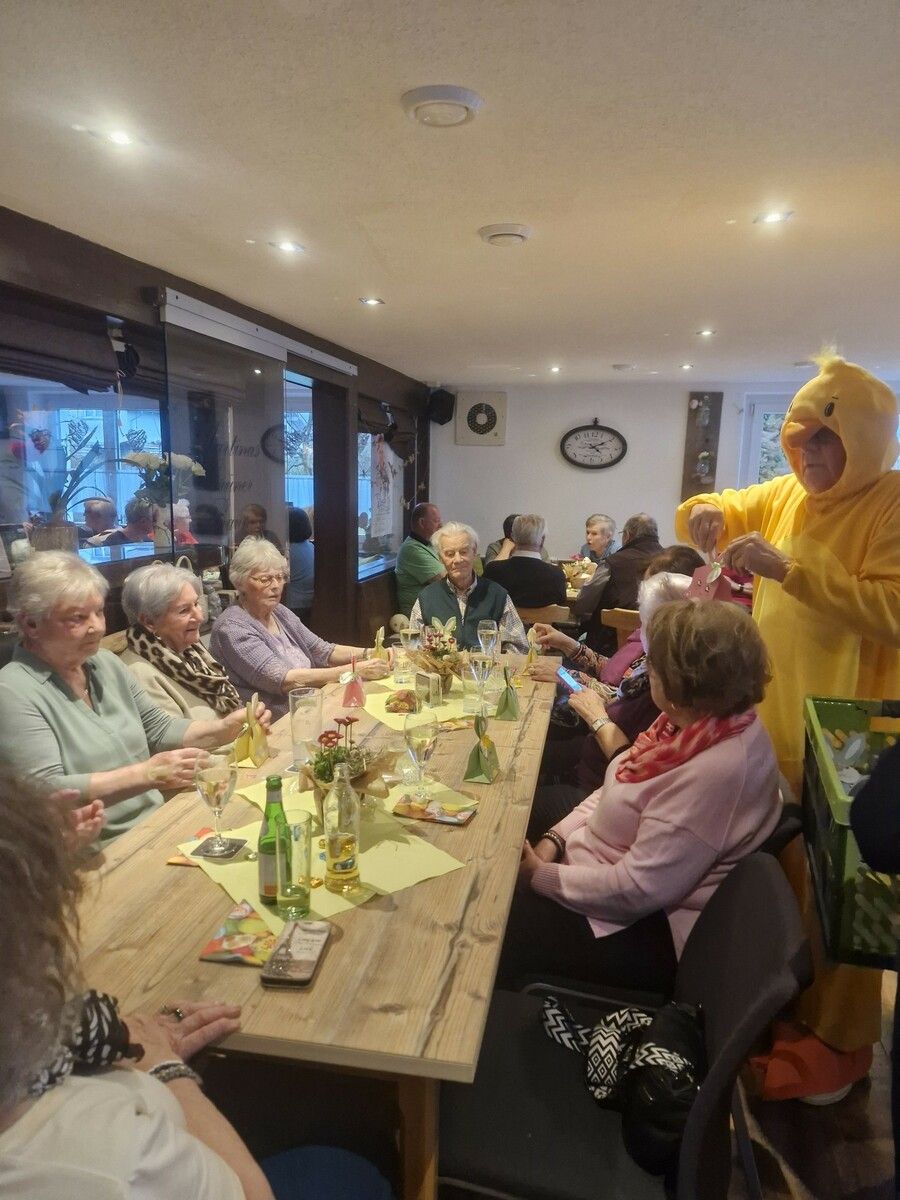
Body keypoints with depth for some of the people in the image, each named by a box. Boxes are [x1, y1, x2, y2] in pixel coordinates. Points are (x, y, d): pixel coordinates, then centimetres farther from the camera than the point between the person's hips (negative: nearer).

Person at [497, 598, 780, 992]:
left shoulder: (715, 771, -32)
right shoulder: (703, 720, -3)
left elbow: (638, 889, -29)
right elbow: (621, 792, 6)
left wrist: (540, 876, -19)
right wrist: (554, 840, -5)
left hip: (644, 929, -8)